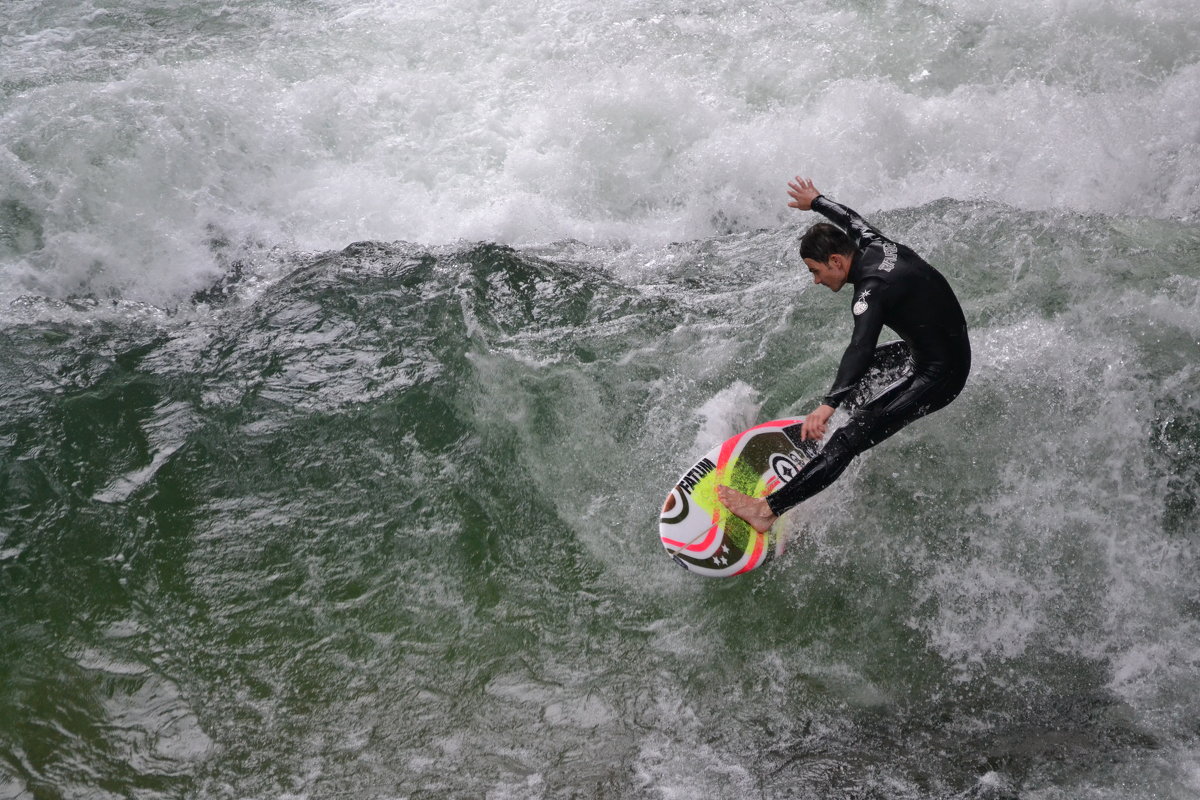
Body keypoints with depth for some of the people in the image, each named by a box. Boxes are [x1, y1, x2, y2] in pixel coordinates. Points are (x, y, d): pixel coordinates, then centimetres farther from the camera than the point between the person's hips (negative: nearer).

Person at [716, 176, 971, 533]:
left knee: (853, 435, -21)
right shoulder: (875, 244, 1)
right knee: (862, 373, 35)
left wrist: (829, 404, -51)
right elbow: (851, 218, 24)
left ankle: (769, 509, -29)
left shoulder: (872, 290, -24)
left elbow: (861, 348, -40)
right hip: (954, 347, 10)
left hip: (939, 375, -10)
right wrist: (816, 201, 43)